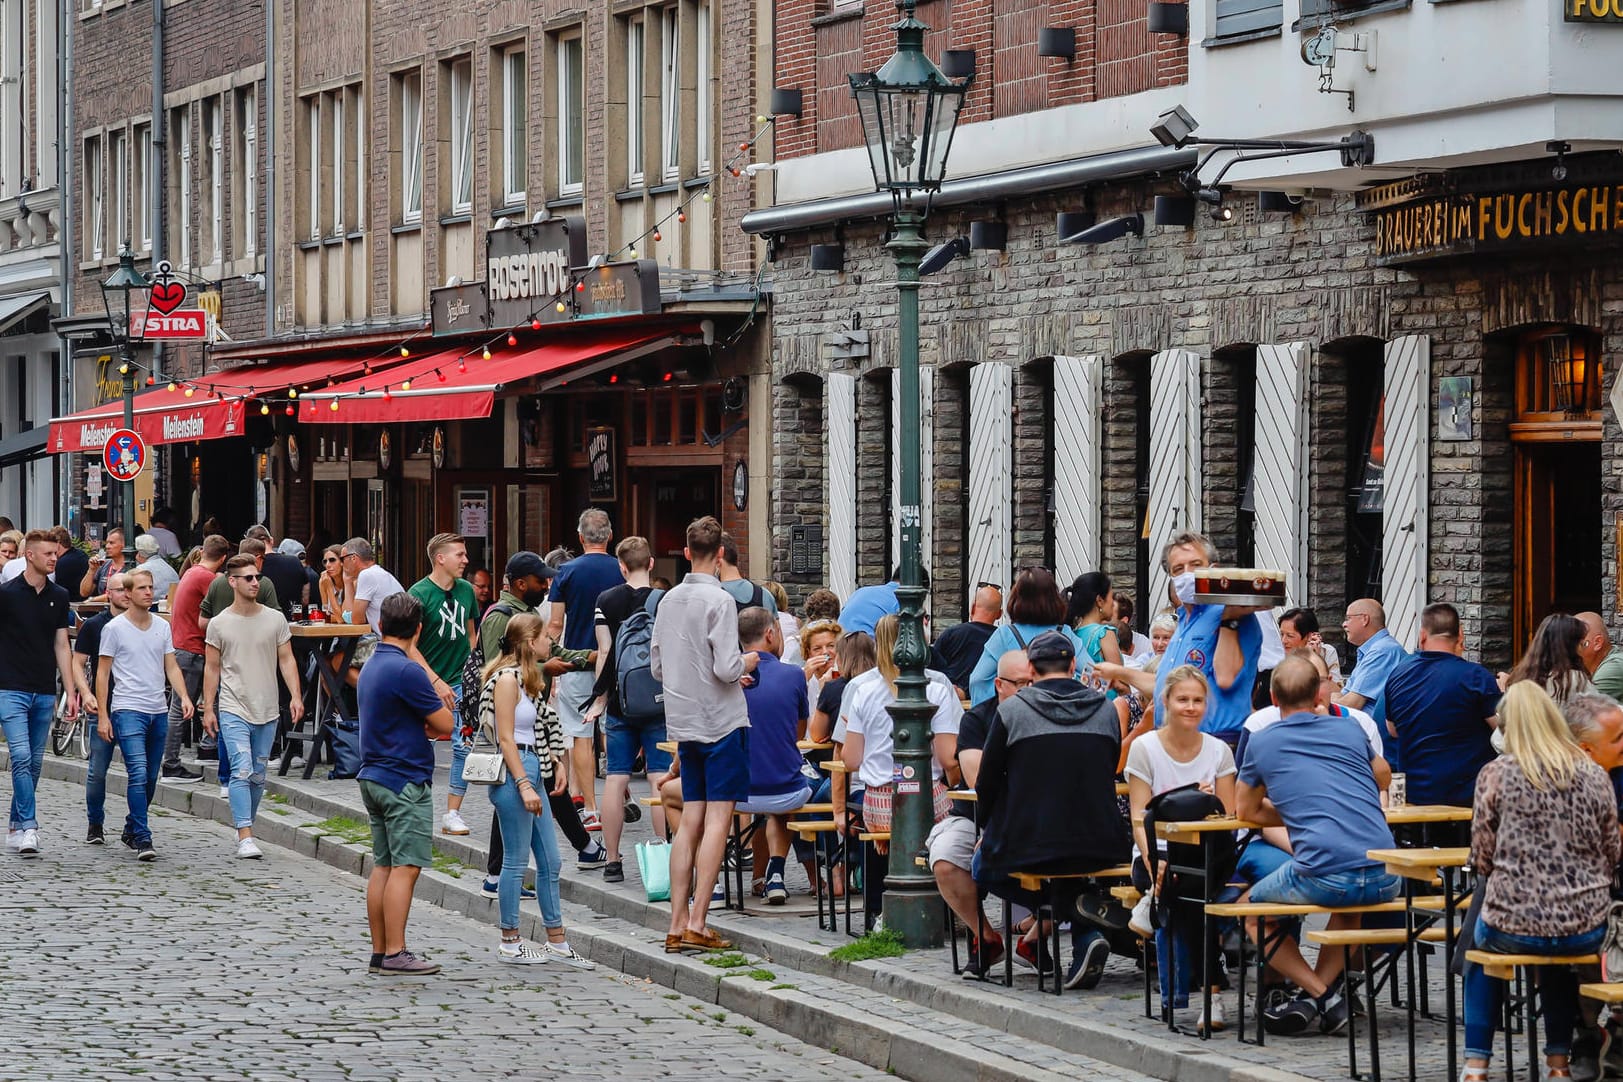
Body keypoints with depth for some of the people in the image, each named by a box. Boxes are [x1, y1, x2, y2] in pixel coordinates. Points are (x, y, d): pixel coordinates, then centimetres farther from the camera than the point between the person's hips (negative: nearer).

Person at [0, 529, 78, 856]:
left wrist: (71, 692, 8)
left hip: (45, 693, 5)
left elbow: (61, 646, 13)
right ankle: (28, 828, -18)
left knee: (34, 764, 8)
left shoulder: (59, 597, 9)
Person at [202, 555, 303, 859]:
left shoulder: (275, 619, 5)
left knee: (258, 776, 9)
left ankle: (245, 827, 25)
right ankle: (245, 838, -18)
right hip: (233, 710, -3)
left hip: (267, 711, 3)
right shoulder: (219, 624, 0)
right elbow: (212, 668, 5)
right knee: (242, 771, -14)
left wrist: (295, 696, -5)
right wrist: (208, 708, 2)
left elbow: (286, 660, 6)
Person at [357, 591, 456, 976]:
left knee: (384, 866, 10)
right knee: (405, 867, -8)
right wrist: (439, 703, 5)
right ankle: (395, 954, -9)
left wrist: (425, 725, 3)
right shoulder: (407, 670, -17)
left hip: (374, 777, 9)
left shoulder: (372, 667, 12)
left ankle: (380, 952, 12)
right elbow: (444, 723, -12)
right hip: (405, 781, -9)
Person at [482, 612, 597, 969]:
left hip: (531, 771, 10)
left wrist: (557, 762, 9)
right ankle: (509, 944, 6)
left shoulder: (530, 678, 16)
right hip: (512, 775, -10)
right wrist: (524, 785, -20)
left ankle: (557, 942, 15)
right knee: (516, 861, -3)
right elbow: (505, 739, -16)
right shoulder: (507, 679, -12)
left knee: (550, 861, 10)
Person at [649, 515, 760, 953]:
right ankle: (697, 922, -10)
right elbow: (726, 669, -19)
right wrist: (746, 662, 3)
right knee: (717, 819, -5)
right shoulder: (719, 601, -12)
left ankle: (677, 923, 6)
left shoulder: (669, 601, 9)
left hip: (683, 722, 7)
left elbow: (657, 667, 16)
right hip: (721, 722, -7)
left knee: (690, 821, 9)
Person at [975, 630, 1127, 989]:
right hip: (1100, 848, 3)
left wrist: (991, 833, 19)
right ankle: (1086, 935, 12)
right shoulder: (1105, 709, 4)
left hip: (1028, 848, -3)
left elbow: (986, 784, 0)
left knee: (983, 868, 28)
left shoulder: (1012, 710, -6)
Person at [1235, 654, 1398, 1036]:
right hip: (1385, 879, 4)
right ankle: (1325, 985, 18)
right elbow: (1383, 776, 39)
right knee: (1348, 904, 39)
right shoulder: (1349, 729, 17)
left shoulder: (1263, 742, 9)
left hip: (1324, 875, -4)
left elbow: (1246, 811, 24)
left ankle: (1319, 991, 5)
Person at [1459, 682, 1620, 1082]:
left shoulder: (1496, 774, -7)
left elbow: (1481, 860, -4)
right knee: (1560, 953, 39)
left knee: (1479, 943, 34)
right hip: (1586, 927, 2)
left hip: (1513, 925, -2)